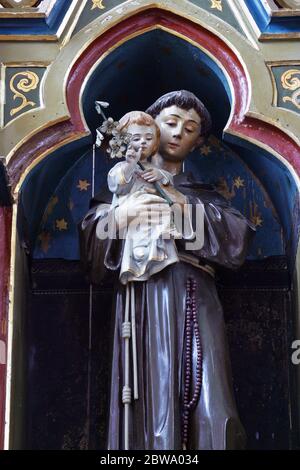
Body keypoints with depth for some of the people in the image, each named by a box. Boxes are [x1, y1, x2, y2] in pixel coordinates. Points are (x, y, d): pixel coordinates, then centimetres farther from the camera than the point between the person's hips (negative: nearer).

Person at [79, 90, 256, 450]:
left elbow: (240, 235, 6)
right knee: (155, 407, -15)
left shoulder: (203, 193, 25)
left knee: (211, 414, -13)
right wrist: (119, 217, -12)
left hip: (196, 303, 2)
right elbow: (91, 241, 7)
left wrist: (186, 206, -3)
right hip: (148, 298, -2)